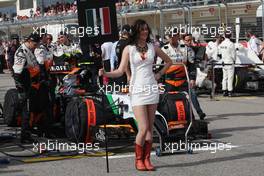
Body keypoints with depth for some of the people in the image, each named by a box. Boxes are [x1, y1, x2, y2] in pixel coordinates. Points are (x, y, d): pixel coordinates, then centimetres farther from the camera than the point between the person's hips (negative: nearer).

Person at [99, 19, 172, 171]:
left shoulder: (153, 47, 8)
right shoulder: (129, 49, 0)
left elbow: (168, 61, 22)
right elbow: (121, 71, -6)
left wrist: (159, 74, 9)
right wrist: (106, 74, -21)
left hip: (152, 89, 3)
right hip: (137, 90, -3)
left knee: (150, 128, 4)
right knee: (143, 128, -11)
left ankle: (147, 159, 12)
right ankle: (139, 159, 6)